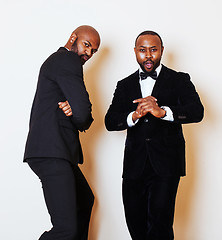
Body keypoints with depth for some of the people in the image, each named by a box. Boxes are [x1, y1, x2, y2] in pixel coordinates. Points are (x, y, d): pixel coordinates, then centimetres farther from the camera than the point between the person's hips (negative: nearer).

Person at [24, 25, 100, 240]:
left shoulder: (58, 61, 25)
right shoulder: (67, 60, -8)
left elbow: (83, 116, 20)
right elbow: (83, 114, -17)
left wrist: (74, 112, -4)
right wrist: (80, 120, 7)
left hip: (58, 151, 12)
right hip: (51, 152, -12)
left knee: (85, 200, 29)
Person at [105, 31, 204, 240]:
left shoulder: (179, 80, 6)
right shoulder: (125, 85, 14)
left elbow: (197, 112, -11)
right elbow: (110, 122, 4)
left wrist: (162, 111, -28)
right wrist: (134, 116, -17)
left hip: (165, 162, -3)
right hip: (134, 165, 3)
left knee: (159, 221, -14)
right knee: (135, 223, 6)